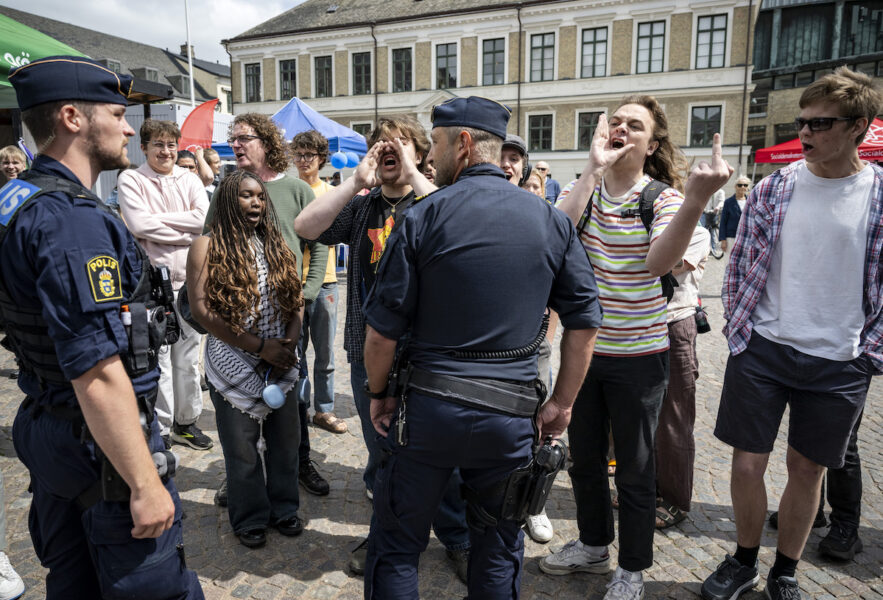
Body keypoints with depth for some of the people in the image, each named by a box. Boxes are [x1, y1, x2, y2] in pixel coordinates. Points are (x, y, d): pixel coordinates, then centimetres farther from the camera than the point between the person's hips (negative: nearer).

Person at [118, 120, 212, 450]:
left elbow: (204, 218, -6)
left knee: (188, 357, 12)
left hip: (188, 278, 4)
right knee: (157, 358, 0)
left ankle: (186, 421, 26)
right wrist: (186, 233, -9)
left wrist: (160, 218, -10)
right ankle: (160, 429, 13)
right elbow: (139, 224, -15)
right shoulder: (131, 179, 0)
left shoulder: (188, 179, 10)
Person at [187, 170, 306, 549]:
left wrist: (290, 341, -8)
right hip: (234, 365, -4)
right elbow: (201, 309, -12)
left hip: (281, 362, 4)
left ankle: (284, 509, 32)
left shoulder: (276, 245, 9)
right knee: (242, 447, 7)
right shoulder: (208, 247, -4)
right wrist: (259, 346, -14)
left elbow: (296, 300, 9)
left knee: (284, 440, 12)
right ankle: (250, 519, 27)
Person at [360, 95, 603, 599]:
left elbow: (382, 331, -9)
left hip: (428, 407, -2)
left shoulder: (422, 217, -9)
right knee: (500, 547, 23)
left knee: (396, 544, 18)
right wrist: (562, 404, 10)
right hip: (512, 414, 3)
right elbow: (585, 323, 1)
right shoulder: (552, 220, 0)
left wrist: (379, 394, 7)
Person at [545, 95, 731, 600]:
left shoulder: (663, 197, -7)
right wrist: (595, 169, -20)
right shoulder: (583, 188, 2)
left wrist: (697, 199, -39)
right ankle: (593, 546, 42)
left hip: (638, 354, -3)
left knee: (635, 467, 9)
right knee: (585, 455, 18)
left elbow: (659, 262, -26)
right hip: (583, 346, 4)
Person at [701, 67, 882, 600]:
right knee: (747, 463, 6)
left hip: (839, 363, 0)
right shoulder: (773, 187, 1)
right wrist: (737, 330, 2)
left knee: (808, 470, 13)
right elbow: (741, 264, 6)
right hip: (762, 350, 1)